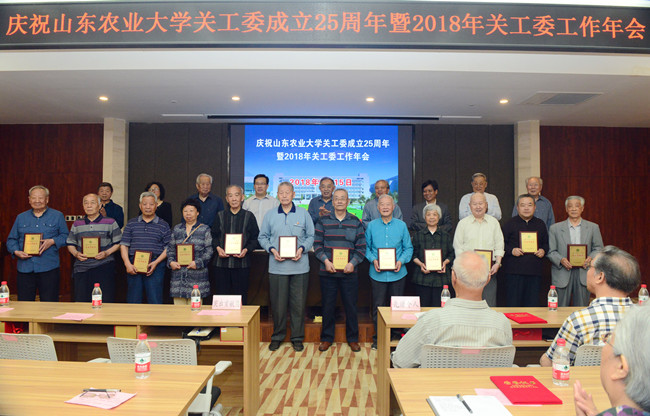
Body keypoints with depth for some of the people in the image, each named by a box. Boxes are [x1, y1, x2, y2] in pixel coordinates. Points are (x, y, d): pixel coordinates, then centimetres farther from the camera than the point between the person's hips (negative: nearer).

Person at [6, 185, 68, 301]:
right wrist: (16, 251, -3)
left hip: (49, 268, -3)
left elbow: (66, 236, 3)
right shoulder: (21, 217, 15)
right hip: (25, 269, 3)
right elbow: (11, 239, 15)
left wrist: (53, 241, -15)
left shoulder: (57, 216, 6)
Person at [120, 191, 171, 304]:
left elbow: (168, 248, 3)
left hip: (155, 265, -2)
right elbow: (124, 245, 8)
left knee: (155, 301, -4)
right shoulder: (131, 223, 13)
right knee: (133, 301, 6)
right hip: (133, 266, 2)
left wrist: (156, 262, -11)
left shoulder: (163, 225, 7)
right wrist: (127, 264, -6)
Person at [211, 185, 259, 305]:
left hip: (242, 263, -1)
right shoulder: (220, 216, 10)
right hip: (222, 262, 2)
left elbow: (255, 238, 5)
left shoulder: (249, 216, 5)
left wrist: (246, 250, -12)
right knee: (222, 295, 3)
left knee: (241, 298, 1)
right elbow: (214, 236, 13)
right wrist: (218, 248, -6)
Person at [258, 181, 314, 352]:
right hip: (277, 266, 1)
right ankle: (277, 336, 25)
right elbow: (262, 237, 10)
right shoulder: (270, 215, 6)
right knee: (278, 303, 7)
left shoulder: (304, 214, 4)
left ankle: (297, 337, 20)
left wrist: (302, 249, -10)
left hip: (299, 266, 0)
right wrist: (272, 250, -7)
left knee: (298, 303, 5)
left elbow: (311, 236, 7)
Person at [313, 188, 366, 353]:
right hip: (328, 271, 0)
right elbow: (317, 244, 2)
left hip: (349, 271, 0)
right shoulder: (323, 221, 4)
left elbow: (361, 247, 3)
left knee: (351, 306, 7)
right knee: (328, 306, 8)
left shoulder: (356, 222, 5)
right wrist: (325, 261, -11)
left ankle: (353, 339, 24)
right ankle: (326, 338, 23)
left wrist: (353, 263, -10)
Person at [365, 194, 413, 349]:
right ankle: (377, 338, 21)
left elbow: (408, 248, 6)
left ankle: (397, 337, 27)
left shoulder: (401, 225, 4)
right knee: (378, 307, 6)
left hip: (397, 273, 0)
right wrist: (373, 260, -10)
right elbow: (366, 247, 7)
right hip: (377, 273, 0)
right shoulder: (371, 226, 4)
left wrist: (401, 261, -11)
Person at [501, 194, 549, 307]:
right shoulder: (510, 224, 4)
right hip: (514, 271, -3)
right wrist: (511, 250, -14)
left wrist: (543, 251, 1)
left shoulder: (541, 224, 15)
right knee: (513, 303, -2)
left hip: (535, 271, 3)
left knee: (533, 304, 6)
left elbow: (546, 243, 21)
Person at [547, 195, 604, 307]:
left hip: (584, 273, 1)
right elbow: (550, 251, 3)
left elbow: (598, 248, 9)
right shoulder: (555, 228, 6)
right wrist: (561, 260, -16)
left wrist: (591, 258, -11)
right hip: (562, 275, -1)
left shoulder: (593, 227, 11)